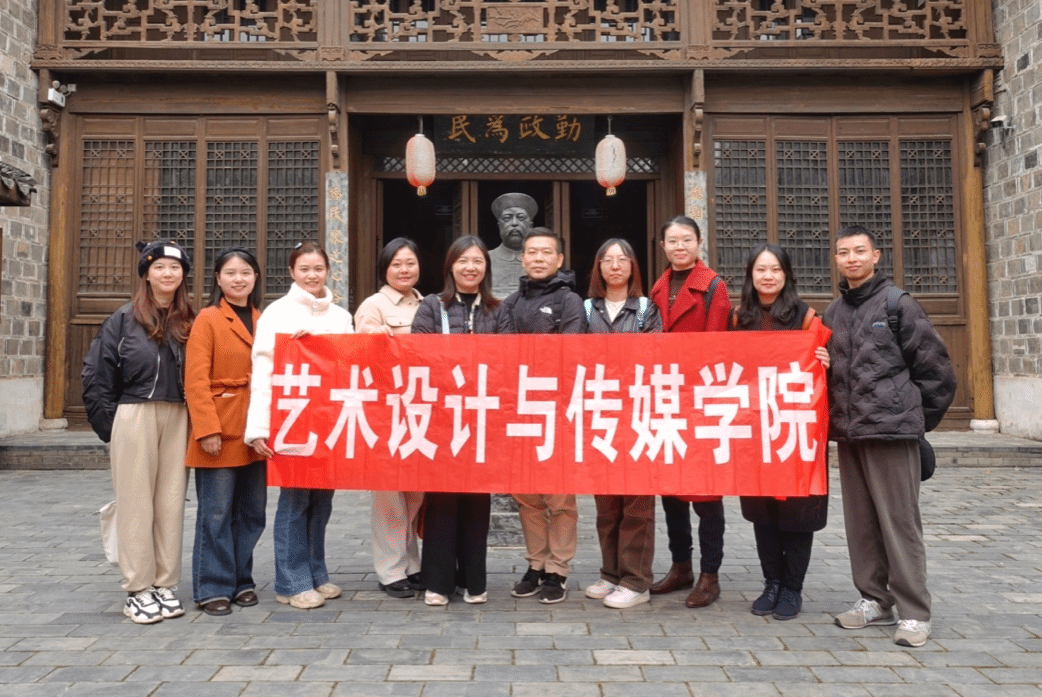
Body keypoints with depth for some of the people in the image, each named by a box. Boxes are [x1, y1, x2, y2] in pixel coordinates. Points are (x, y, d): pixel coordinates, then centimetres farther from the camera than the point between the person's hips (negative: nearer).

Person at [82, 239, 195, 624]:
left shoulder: (190, 322, 8)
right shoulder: (124, 319, 0)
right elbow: (97, 376, 0)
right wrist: (110, 426, -4)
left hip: (178, 419, 3)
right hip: (135, 418, -3)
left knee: (171, 502, 7)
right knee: (137, 503, 2)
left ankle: (165, 584, 17)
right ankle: (138, 590, 10)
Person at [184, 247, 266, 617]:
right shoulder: (208, 319, -3)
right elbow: (196, 381, -9)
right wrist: (207, 428, -17)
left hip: (255, 433, 5)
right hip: (220, 432, -5)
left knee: (252, 512, 11)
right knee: (216, 514, 0)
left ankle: (241, 580, 24)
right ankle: (213, 587, 12)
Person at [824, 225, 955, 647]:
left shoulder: (898, 304, -3)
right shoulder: (832, 313, 13)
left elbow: (934, 367, -3)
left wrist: (918, 419, 1)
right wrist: (836, 419, 6)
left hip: (891, 429, -5)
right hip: (848, 432, 6)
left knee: (900, 521, -2)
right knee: (860, 521, 11)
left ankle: (913, 612, 8)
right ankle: (874, 599, 24)